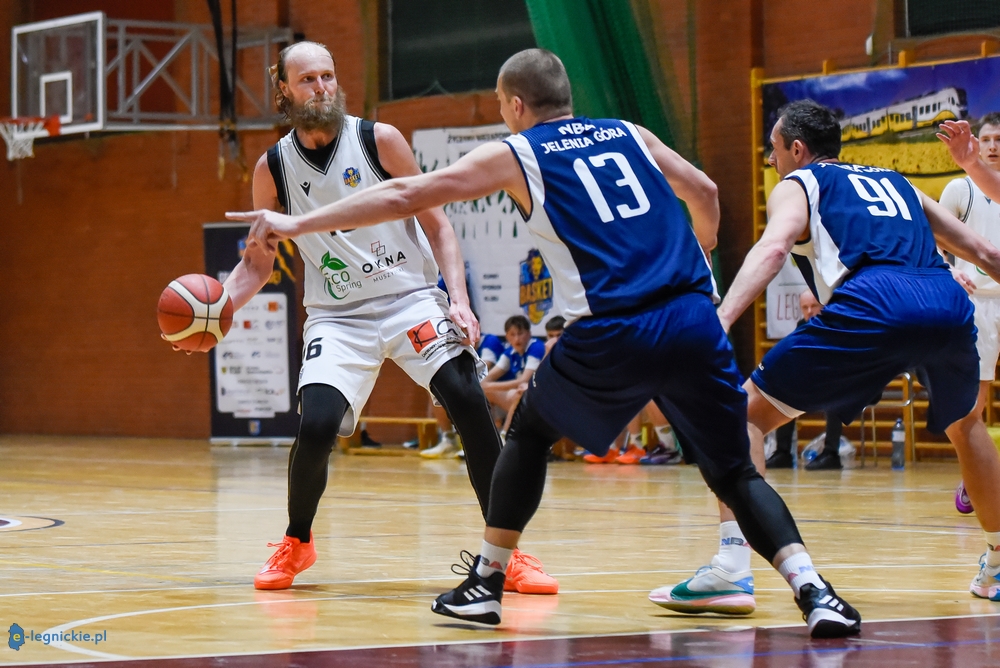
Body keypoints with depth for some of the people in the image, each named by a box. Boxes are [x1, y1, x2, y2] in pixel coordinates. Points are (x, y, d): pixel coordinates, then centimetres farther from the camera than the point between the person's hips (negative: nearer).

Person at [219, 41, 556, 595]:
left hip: (410, 297, -1)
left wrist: (459, 299, -13)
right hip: (337, 315, 1)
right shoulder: (273, 169, 0)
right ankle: (296, 543, 9)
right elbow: (257, 263, 10)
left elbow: (436, 224, -1)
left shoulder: (379, 140, -5)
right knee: (316, 426, -20)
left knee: (469, 404, -20)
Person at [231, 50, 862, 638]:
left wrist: (298, 224, 15)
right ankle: (814, 591, -10)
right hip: (695, 322, 3)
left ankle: (487, 582, 23)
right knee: (736, 473, 11)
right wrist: (700, 257, 45)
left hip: (611, 335, -3)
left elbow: (404, 196, 9)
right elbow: (704, 192, 25)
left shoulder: (513, 155, 11)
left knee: (530, 433, 24)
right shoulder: (627, 133, 20)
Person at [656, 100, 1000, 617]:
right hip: (949, 302, 5)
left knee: (748, 413, 6)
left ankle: (731, 570, -10)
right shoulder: (896, 183, 36)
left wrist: (720, 320, -15)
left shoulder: (797, 185, 21)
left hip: (870, 305, -5)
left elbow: (773, 247, -2)